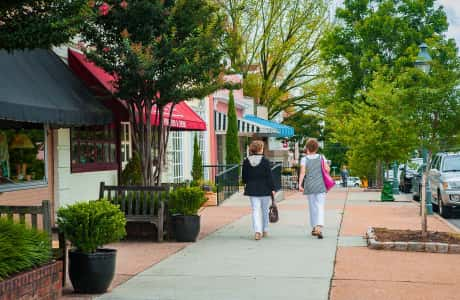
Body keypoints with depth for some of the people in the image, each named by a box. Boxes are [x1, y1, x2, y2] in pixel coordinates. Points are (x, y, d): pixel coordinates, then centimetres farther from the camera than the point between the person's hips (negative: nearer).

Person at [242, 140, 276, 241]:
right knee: (265, 210, 14)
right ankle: (265, 230, 25)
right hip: (264, 189, -2)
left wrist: (247, 185, 24)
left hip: (252, 189, 2)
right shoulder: (265, 161, -11)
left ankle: (257, 231, -13)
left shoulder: (246, 161, 0)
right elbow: (269, 176, -10)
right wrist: (272, 188, -3)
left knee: (255, 210, 2)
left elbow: (244, 176, 7)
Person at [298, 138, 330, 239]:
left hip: (309, 186, 1)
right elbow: (327, 169, -4)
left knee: (312, 206, 14)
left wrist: (300, 184, -17)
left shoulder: (304, 159, -1)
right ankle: (319, 227, -24)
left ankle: (314, 228, 23)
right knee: (320, 206, -5)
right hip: (321, 185, -1)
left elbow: (302, 171, -13)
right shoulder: (321, 157, 3)